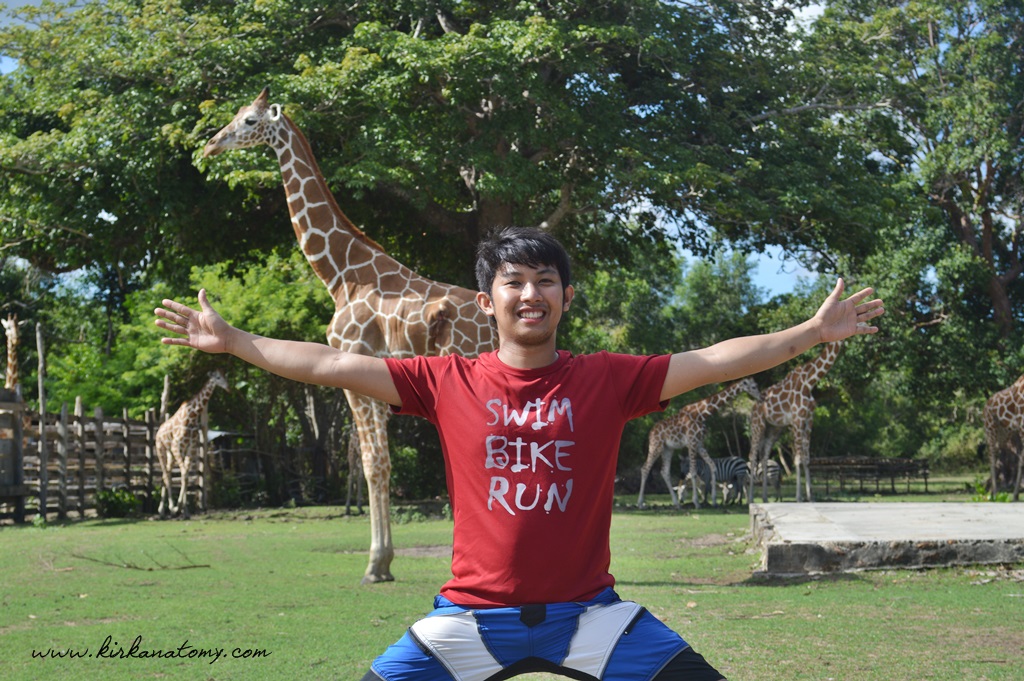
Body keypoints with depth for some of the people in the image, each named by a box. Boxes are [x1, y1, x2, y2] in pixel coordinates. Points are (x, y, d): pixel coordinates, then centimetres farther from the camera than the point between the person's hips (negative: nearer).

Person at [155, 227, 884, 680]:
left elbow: (716, 361, -3)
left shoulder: (608, 380, -1)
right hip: (473, 616, 0)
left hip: (588, 612, 0)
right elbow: (333, 365, 1)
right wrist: (233, 340, 1)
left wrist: (813, 331, -8)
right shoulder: (447, 382, 0)